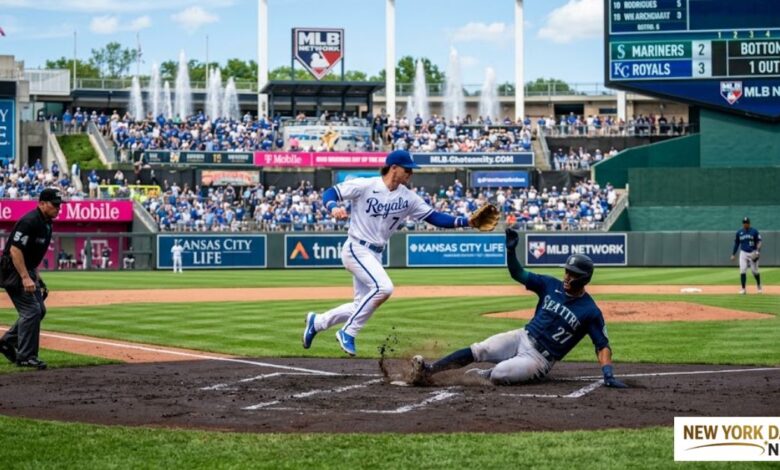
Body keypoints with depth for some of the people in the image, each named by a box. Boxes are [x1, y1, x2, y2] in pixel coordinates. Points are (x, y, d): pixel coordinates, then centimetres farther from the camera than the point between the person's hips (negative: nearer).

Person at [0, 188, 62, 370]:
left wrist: (35, 275, 18)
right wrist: (25, 278, -29)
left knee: (39, 310, 12)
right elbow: (15, 250, -26)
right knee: (31, 311, -12)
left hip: (28, 270, 10)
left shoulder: (46, 223, 10)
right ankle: (26, 356, -6)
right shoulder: (30, 221, -21)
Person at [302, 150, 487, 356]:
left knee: (362, 305, 11)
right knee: (383, 287, -27)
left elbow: (433, 217, 1)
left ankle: (317, 322, 33)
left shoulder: (408, 197, 3)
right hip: (356, 249, -8)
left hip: (376, 254, 8)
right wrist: (334, 208, -32)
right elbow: (330, 193, -9)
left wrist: (466, 221, -10)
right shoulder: (364, 186, -12)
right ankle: (348, 333, -13)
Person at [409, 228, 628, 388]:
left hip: (540, 358, -5)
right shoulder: (551, 285, 2)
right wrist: (511, 250, -14)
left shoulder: (590, 312, -11)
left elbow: (602, 345, -11)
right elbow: (518, 274, 3)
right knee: (478, 350, -16)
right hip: (523, 338, 5)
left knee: (498, 374, -29)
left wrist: (608, 374, -25)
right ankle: (428, 370, -17)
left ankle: (484, 375, 4)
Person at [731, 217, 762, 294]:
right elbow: (736, 244, 14)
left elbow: (759, 242, -5)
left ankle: (759, 285, 28)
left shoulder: (754, 231, -2)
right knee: (742, 271, -8)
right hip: (743, 253, 2)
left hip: (753, 253, -2)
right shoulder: (739, 232, 7)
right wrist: (733, 254, 11)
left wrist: (757, 251, -19)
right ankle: (743, 289, -3)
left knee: (754, 270, 2)